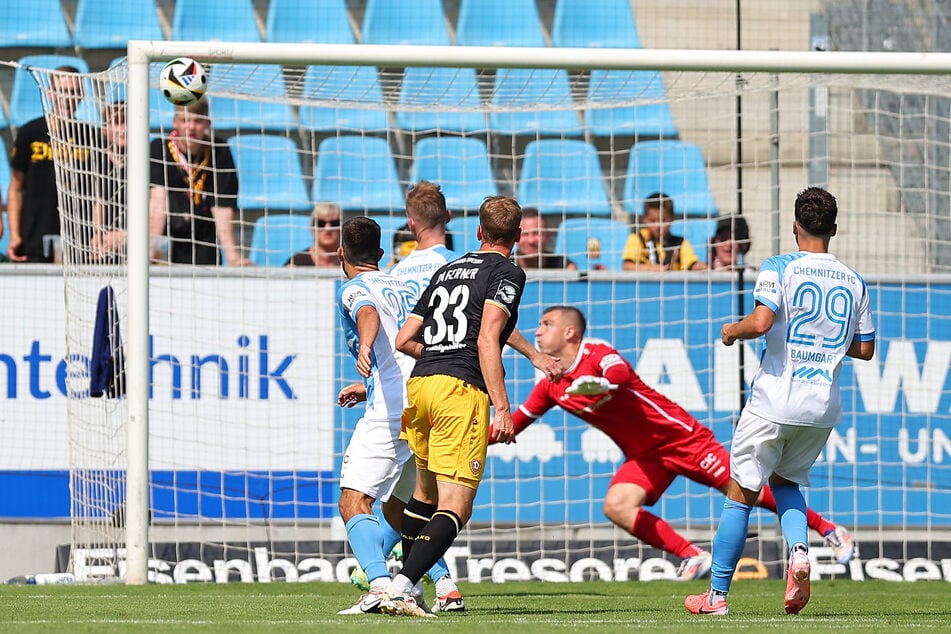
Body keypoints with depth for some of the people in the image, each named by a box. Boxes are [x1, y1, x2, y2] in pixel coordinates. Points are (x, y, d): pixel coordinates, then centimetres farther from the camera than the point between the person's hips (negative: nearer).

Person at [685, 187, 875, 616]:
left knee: (741, 495, 5)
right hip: (824, 405, 5)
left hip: (774, 400, -5)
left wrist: (732, 331, -2)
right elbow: (865, 349, 13)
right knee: (785, 480, 26)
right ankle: (799, 551, -3)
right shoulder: (854, 283, 7)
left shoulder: (779, 268, -8)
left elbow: (761, 322, -22)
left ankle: (717, 595, 7)